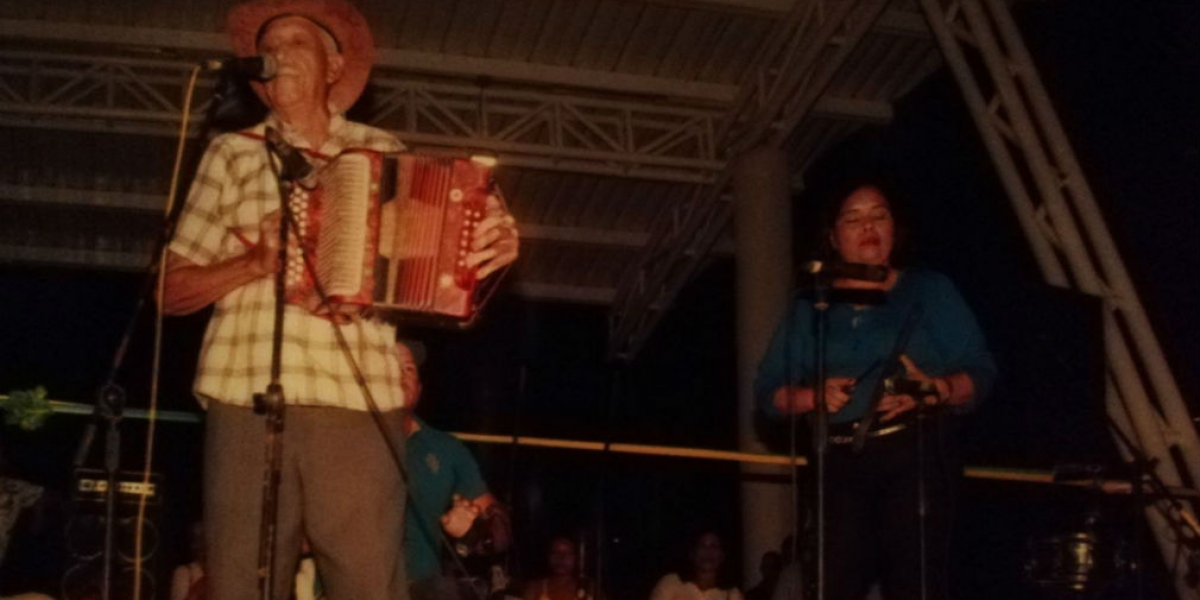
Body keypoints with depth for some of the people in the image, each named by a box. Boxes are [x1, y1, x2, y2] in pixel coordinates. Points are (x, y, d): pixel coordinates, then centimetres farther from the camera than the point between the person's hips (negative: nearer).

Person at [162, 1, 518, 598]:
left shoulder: (383, 152, 15)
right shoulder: (231, 153, 14)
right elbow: (172, 290, 12)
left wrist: (489, 250, -6)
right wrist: (256, 261, -5)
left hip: (360, 403, 0)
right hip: (247, 400, 1)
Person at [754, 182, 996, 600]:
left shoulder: (931, 291, 11)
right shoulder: (810, 307, 15)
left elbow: (979, 373, 4)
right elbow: (769, 390, 9)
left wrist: (934, 390, -17)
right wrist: (814, 396, -11)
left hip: (915, 454, -2)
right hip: (840, 462, 2)